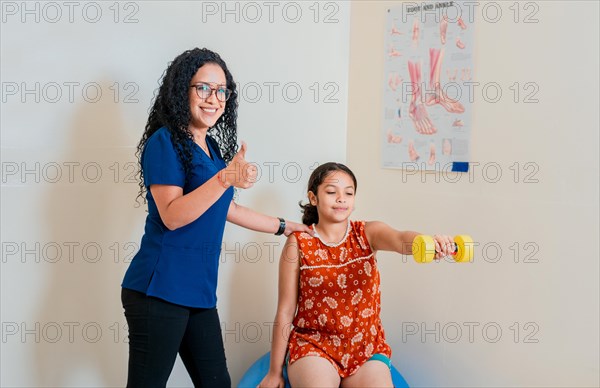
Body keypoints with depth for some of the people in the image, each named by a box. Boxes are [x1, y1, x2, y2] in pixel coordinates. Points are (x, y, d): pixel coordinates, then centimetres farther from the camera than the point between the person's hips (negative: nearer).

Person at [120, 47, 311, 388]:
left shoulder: (212, 148, 15)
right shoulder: (165, 142, -9)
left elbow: (226, 209, 27)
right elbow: (171, 216, -18)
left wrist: (282, 226, 35)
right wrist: (226, 178, -28)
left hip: (199, 290, 8)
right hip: (159, 291, -8)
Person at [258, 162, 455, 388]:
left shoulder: (368, 234, -1)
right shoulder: (298, 243, -5)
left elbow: (400, 239, -25)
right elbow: (285, 311, -3)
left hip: (366, 346, 2)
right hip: (313, 344, -2)